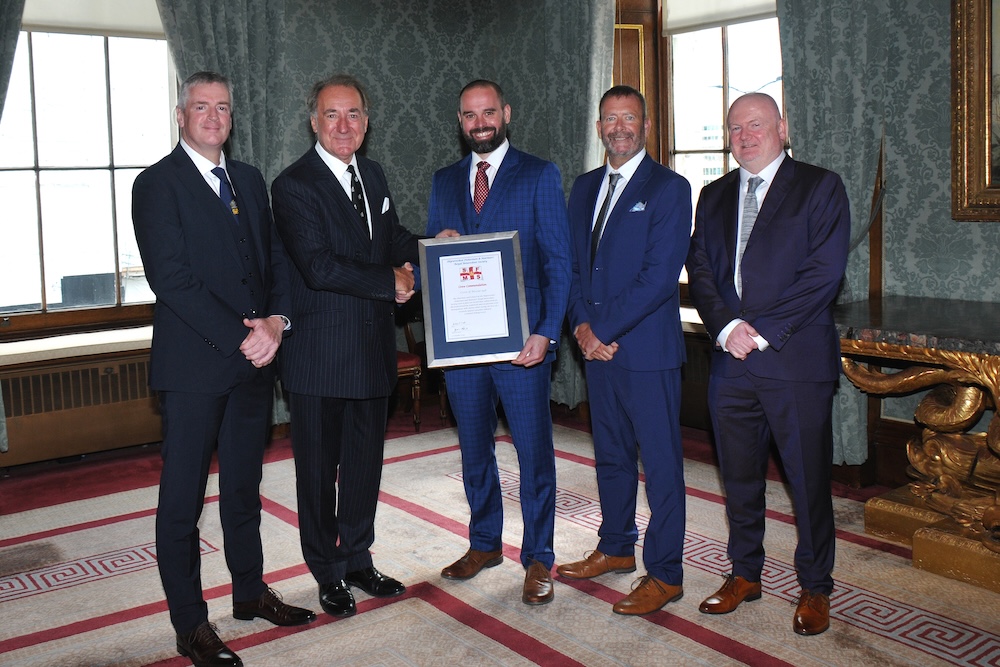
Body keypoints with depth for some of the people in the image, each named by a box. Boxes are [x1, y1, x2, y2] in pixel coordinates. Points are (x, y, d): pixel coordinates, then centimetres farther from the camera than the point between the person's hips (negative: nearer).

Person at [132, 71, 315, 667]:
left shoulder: (250, 181, 14)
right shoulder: (157, 185, -6)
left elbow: (276, 259, 12)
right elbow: (172, 279, -15)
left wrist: (276, 321, -6)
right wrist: (240, 336, -17)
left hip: (255, 359, 6)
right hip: (193, 365, -6)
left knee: (245, 486, 18)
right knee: (182, 499, 3)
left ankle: (251, 591, 32)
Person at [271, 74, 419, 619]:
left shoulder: (373, 176, 12)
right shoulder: (294, 185, -13)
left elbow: (392, 241, 16)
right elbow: (318, 267, -22)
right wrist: (390, 280, -17)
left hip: (373, 348, 7)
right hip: (320, 354, -7)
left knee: (365, 461, 17)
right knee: (319, 467, 8)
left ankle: (358, 561, 33)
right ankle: (328, 574, 24)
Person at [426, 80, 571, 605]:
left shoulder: (540, 176, 0)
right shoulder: (444, 182, 13)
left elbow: (557, 262, -5)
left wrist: (546, 332, -15)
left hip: (521, 341, -4)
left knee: (534, 452, 2)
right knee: (474, 450, 15)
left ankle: (538, 559, 17)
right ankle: (484, 543, 32)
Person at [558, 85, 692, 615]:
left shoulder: (668, 188, -7)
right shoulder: (584, 188, 14)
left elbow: (660, 276, -15)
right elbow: (574, 264, 13)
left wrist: (603, 329, -15)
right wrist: (582, 325, -3)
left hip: (647, 349, -6)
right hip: (596, 346, 7)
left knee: (660, 462, 0)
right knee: (610, 455, 17)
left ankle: (665, 573, 10)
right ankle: (616, 548, 33)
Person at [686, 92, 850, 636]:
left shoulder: (820, 187, 0)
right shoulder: (715, 196, 15)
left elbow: (824, 272, -9)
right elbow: (699, 269, 8)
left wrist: (763, 331, -14)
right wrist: (727, 325, -9)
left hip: (796, 360, -4)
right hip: (731, 360, 4)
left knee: (809, 479, 4)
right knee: (739, 476, 13)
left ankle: (814, 587, 21)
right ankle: (745, 574, 29)